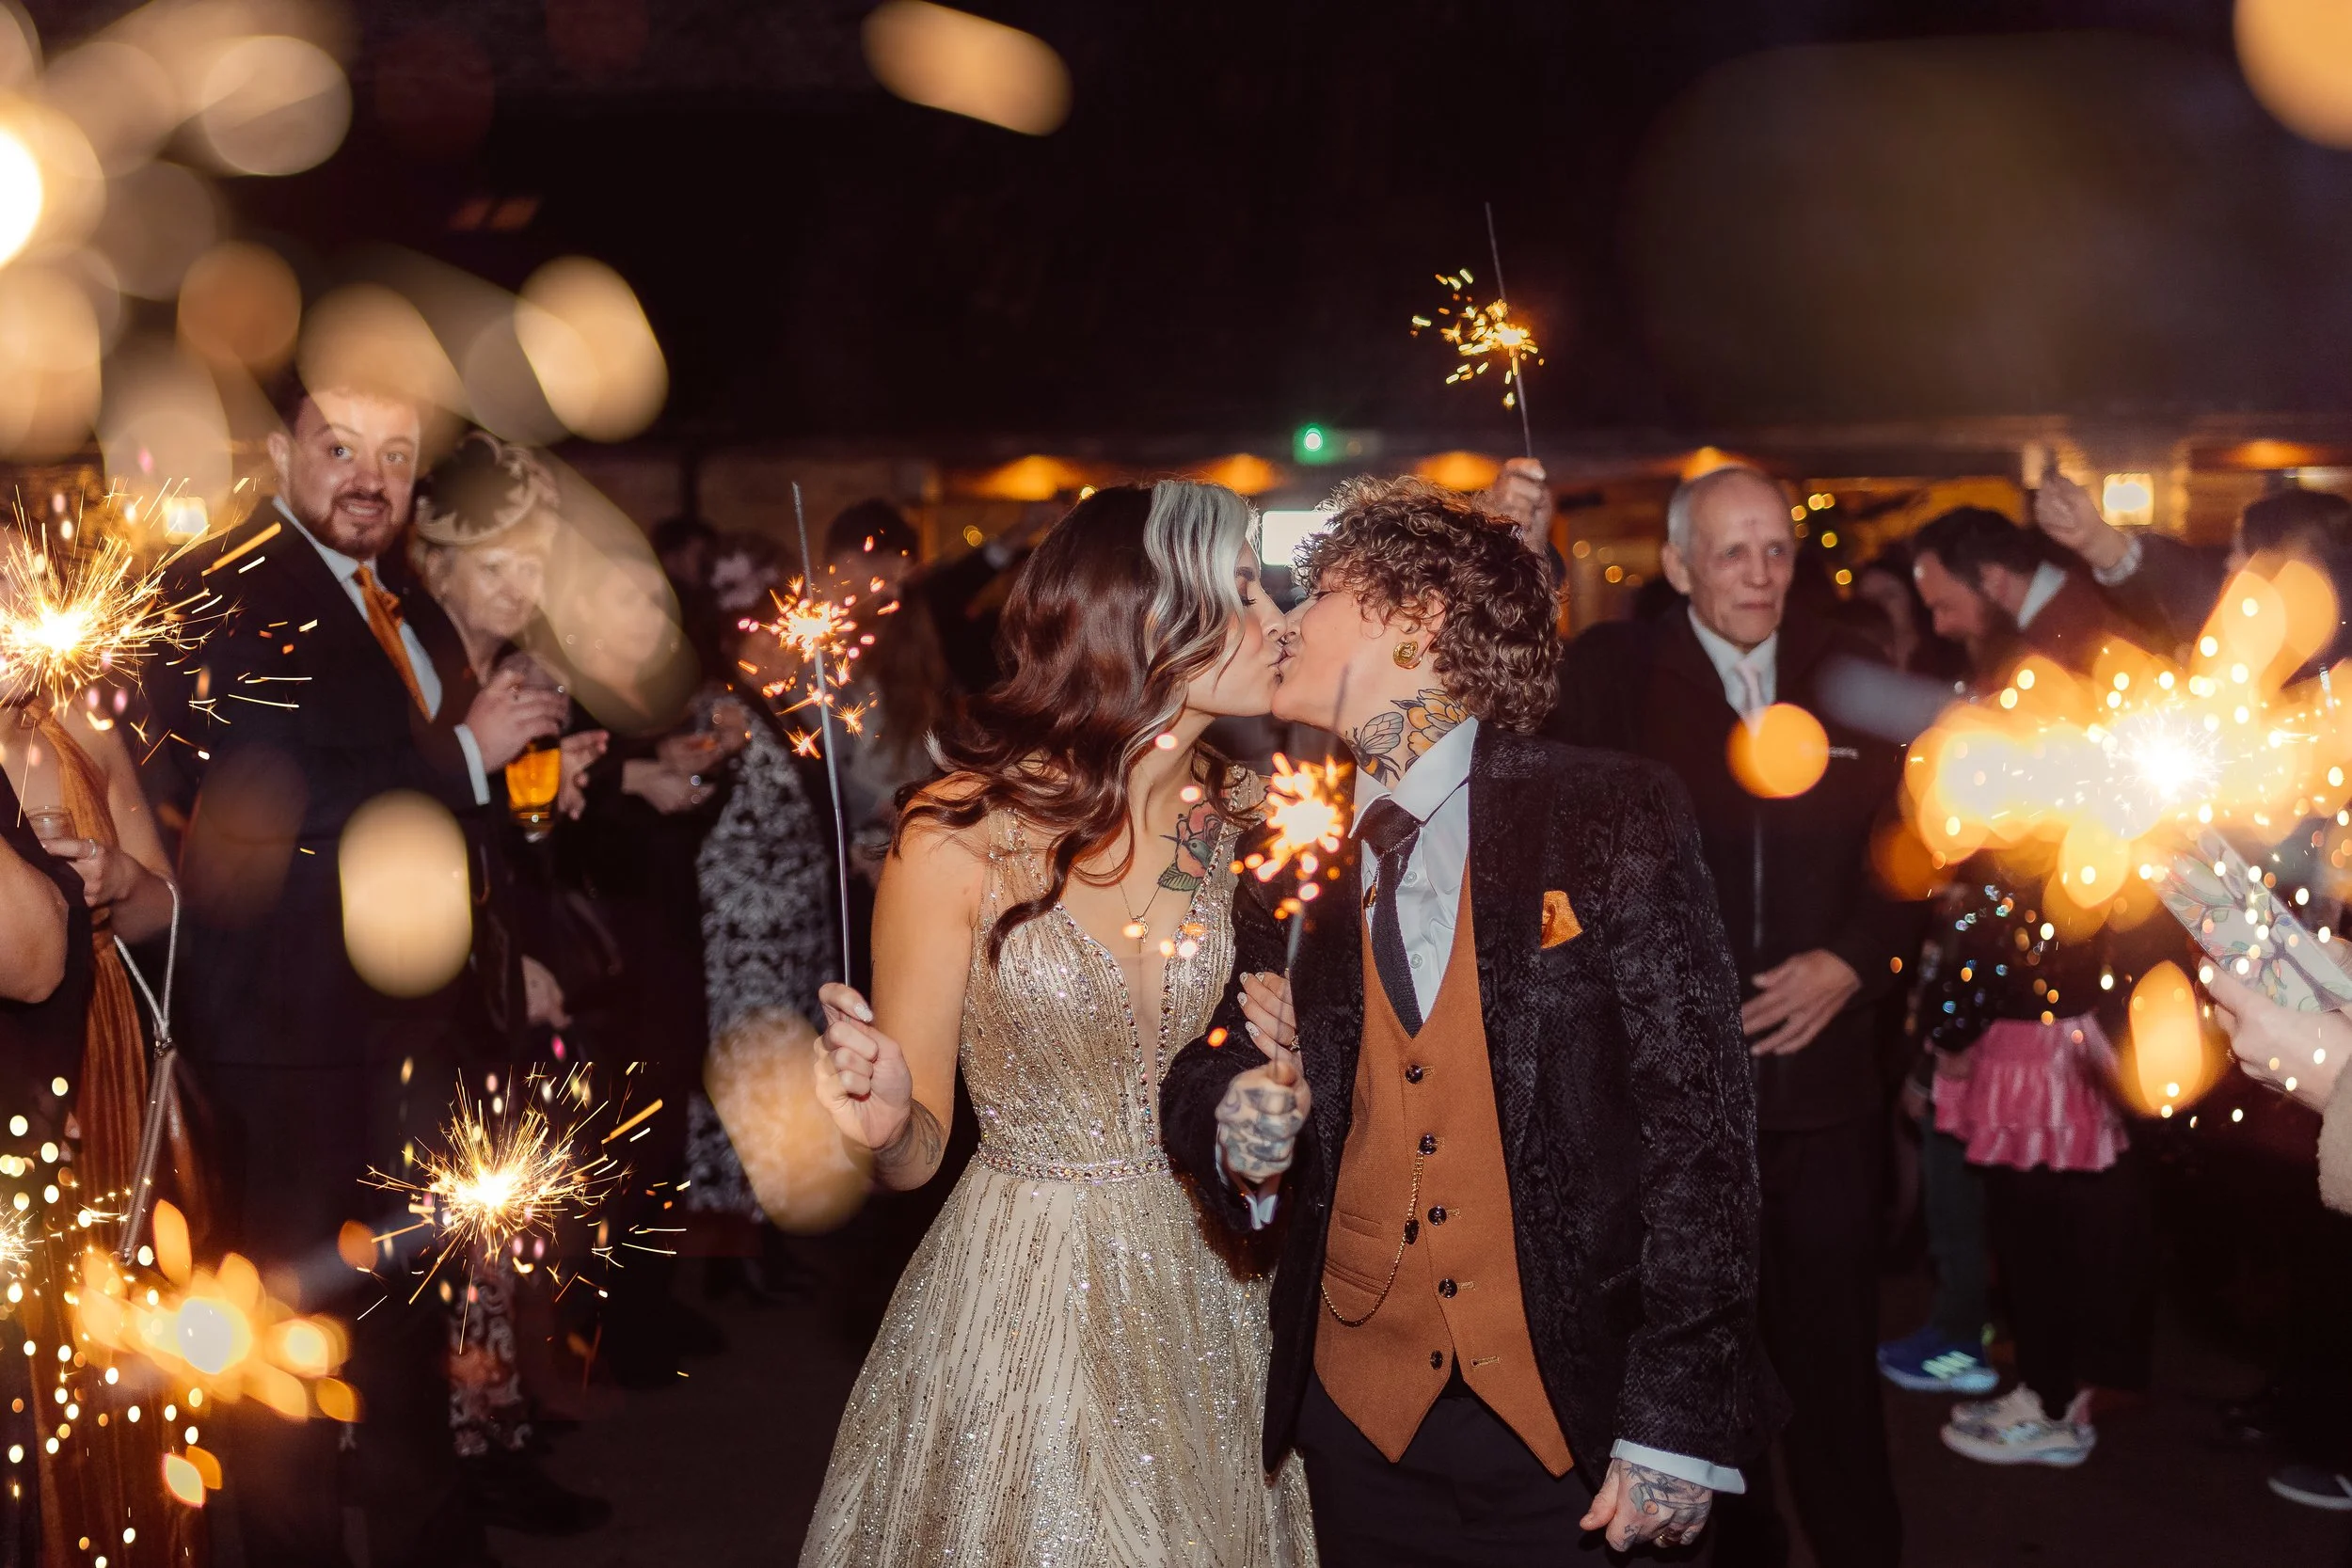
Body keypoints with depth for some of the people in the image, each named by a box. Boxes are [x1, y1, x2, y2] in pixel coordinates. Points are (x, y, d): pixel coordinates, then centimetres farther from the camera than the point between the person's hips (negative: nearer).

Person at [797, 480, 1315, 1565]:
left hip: (1201, 1290, 4)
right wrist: (888, 1122, -31)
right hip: (1020, 1293, -4)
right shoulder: (962, 832, -16)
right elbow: (916, 1152, -10)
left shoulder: (1232, 815, -4)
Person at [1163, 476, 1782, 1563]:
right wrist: (1233, 1117, -12)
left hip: (1573, 1423, -3)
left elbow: (1699, 1120, -8)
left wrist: (1681, 1421, -12)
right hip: (1358, 1421, 4)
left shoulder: (1616, 819, -7)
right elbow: (1217, 1066, 12)